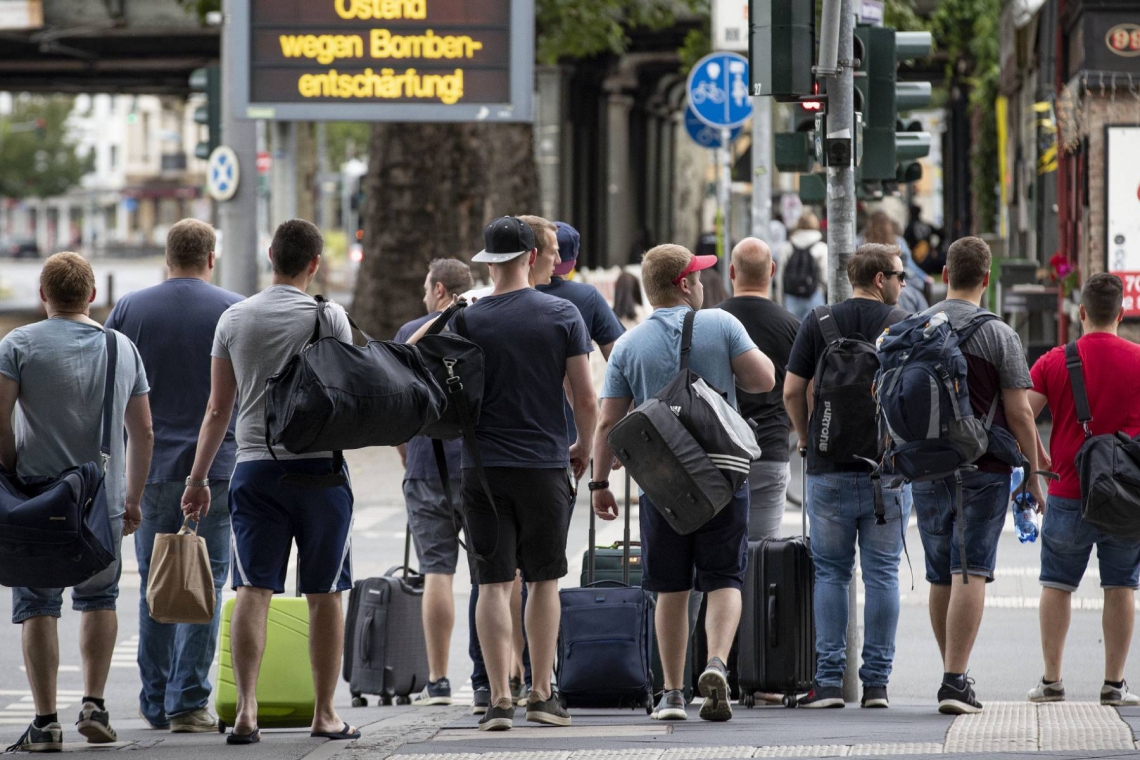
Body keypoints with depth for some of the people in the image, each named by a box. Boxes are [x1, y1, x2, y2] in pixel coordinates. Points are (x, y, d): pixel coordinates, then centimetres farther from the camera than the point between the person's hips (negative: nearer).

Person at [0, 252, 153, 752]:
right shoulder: (124, 349, 8)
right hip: (104, 503, 3)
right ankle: (94, 703, 10)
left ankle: (45, 721, -3)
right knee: (99, 597, 20)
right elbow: (143, 434, 10)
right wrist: (132, 499, 18)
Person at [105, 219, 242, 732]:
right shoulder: (235, 311, -2)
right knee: (205, 583, 0)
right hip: (215, 467, -2)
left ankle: (155, 703, 14)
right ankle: (189, 703, -6)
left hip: (148, 465, 2)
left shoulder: (130, 309, 3)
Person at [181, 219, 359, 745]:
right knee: (324, 594, 6)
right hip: (319, 465, -2)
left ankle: (246, 709, -12)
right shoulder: (329, 317, -3)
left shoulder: (234, 319, 4)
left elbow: (218, 409, 7)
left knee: (253, 589, -1)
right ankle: (324, 713, 9)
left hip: (255, 466, 2)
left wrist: (198, 477, 14)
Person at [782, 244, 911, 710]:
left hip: (829, 468, 1)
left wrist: (807, 439, 14)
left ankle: (829, 680, 0)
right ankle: (876, 682, 2)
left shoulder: (818, 323, 1)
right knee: (882, 574, 4)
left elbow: (792, 392, -1)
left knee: (831, 573, 6)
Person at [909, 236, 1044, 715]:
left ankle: (953, 673, 23)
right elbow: (1020, 415, -9)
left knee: (940, 577, 14)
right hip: (983, 472, -4)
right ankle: (955, 680, -15)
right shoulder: (999, 336, -8)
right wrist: (1032, 476, 0)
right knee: (970, 573, -7)